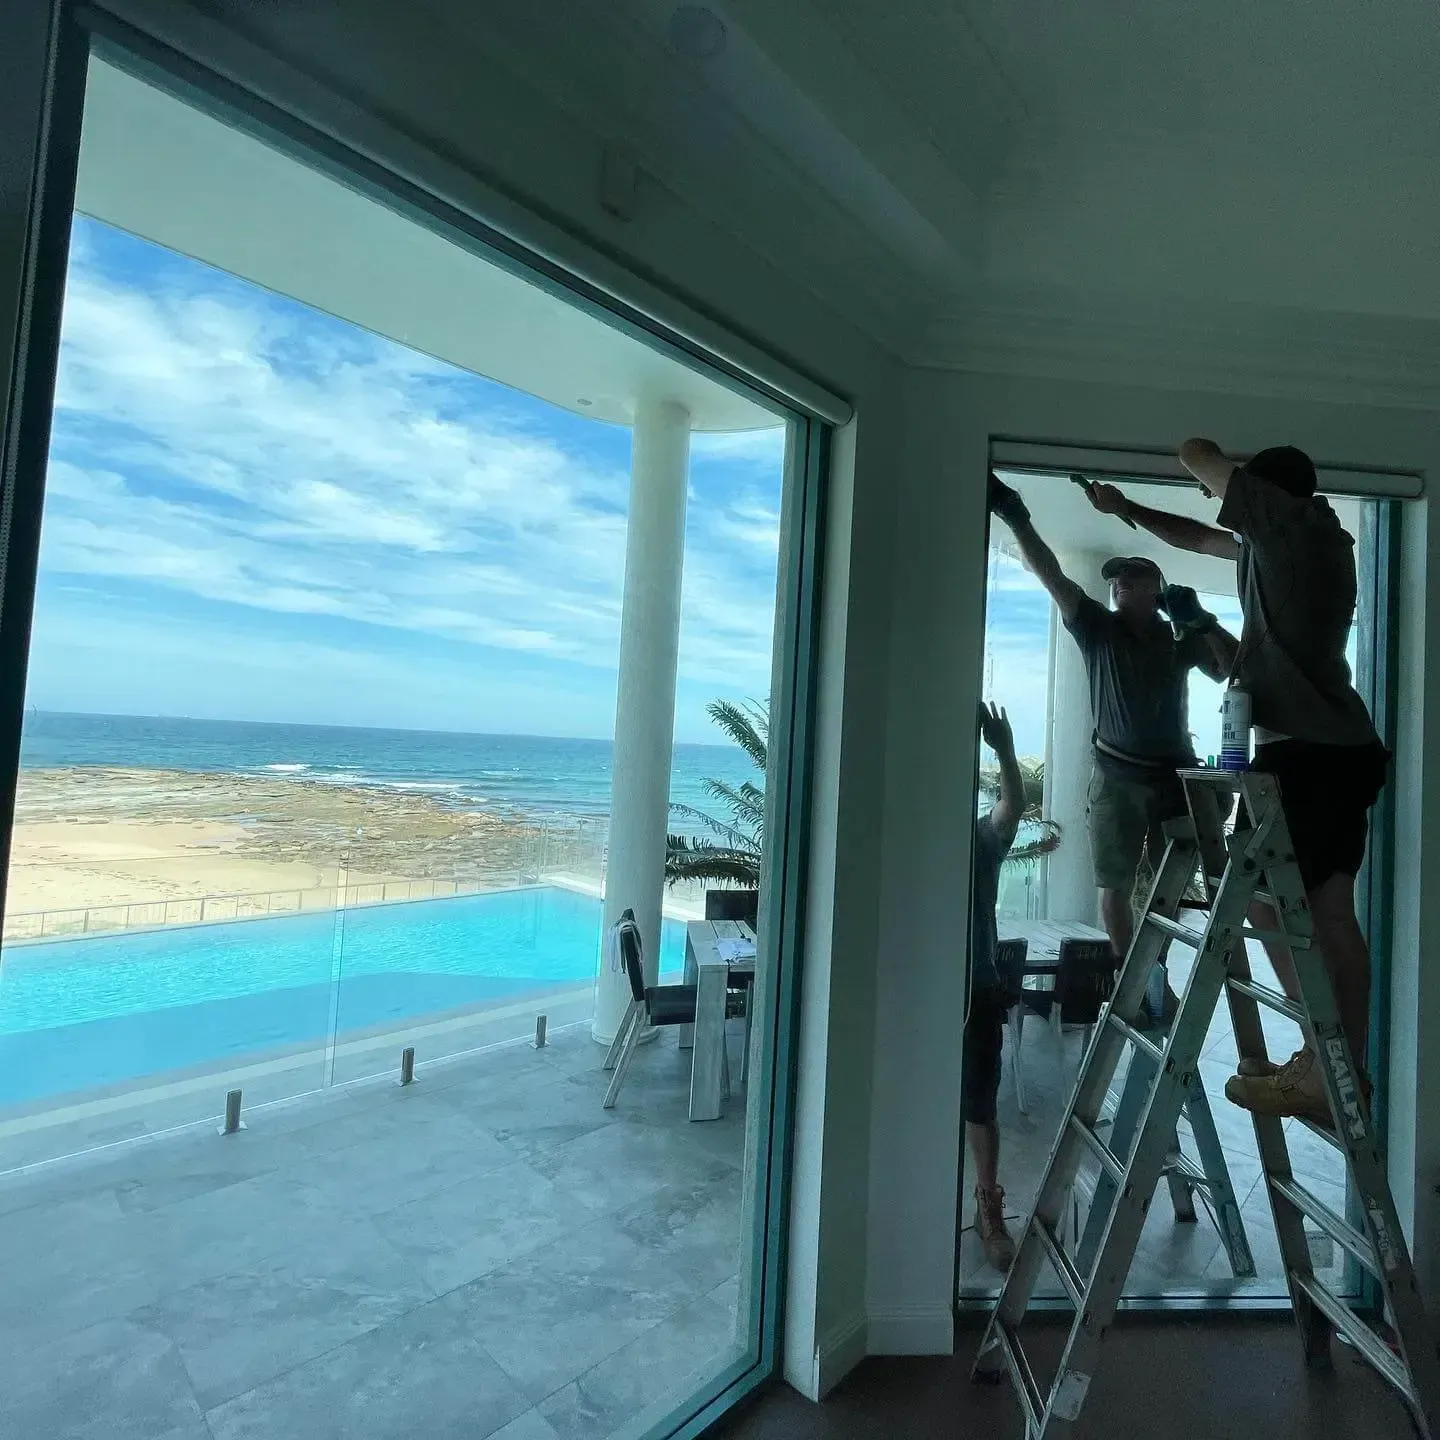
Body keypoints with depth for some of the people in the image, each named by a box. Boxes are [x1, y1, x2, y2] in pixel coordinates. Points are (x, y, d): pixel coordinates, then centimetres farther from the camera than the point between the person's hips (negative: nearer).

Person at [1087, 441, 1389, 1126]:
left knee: (1269, 903, -7)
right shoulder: (1280, 543, 21)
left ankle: (1327, 1066, -4)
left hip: (1305, 749, -9)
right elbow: (1199, 538, 31)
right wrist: (1126, 511, 33)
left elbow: (1196, 453, 4)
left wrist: (1212, 467, 26)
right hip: (1345, 749, 9)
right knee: (1331, 911, 7)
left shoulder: (1294, 520, -3)